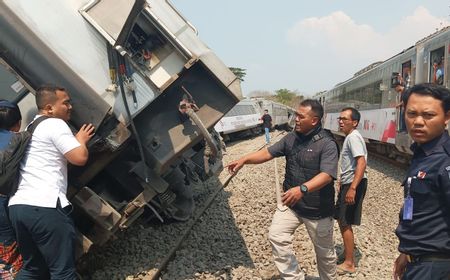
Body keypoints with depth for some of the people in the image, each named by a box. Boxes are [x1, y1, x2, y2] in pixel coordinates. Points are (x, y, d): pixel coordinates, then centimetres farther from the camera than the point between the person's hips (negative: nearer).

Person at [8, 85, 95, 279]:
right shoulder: (55, 124, -4)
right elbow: (80, 158, -11)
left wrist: (75, 139, 29)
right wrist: (81, 139, 8)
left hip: (17, 206, 9)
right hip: (44, 207, -9)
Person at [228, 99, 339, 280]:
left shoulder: (327, 144, -20)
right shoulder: (291, 138, 0)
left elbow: (327, 175, -32)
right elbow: (268, 153, 3)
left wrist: (302, 189, -47)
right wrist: (244, 160, -11)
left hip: (318, 209, -5)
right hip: (291, 204, 5)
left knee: (324, 252, 12)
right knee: (276, 237, -7)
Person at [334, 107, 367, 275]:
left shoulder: (353, 137, -17)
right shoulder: (349, 137, 15)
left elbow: (362, 163, -27)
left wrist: (352, 188, -33)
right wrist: (343, 180, 31)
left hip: (354, 184, -11)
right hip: (348, 183, 11)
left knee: (345, 223, -5)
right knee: (341, 219, 21)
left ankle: (349, 264, 4)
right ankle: (347, 252, 36)